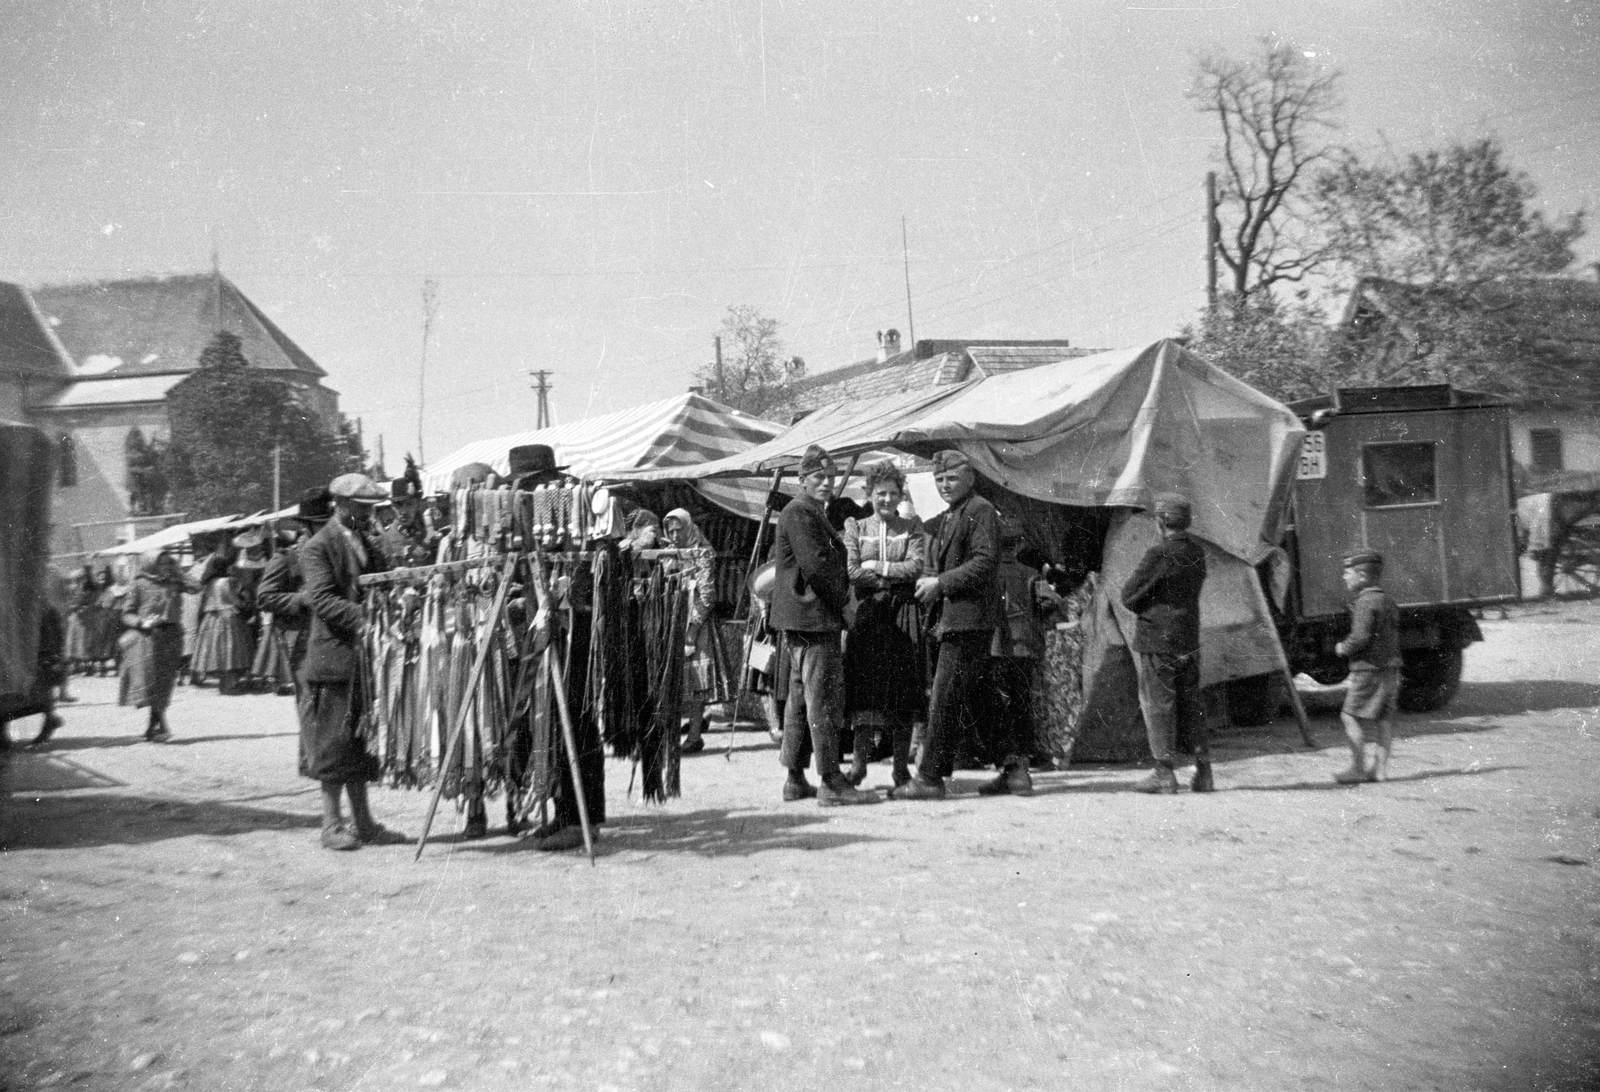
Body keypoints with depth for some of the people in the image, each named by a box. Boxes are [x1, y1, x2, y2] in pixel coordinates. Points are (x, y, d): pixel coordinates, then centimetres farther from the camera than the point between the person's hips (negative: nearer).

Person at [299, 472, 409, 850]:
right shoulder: (318, 547, -7)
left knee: (360, 742, 11)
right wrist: (361, 618, -30)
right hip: (334, 657, -7)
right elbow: (321, 597, -18)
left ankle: (364, 822, 17)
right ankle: (332, 825, 8)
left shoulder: (367, 545, 18)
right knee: (333, 743, 0)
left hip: (366, 657, 7)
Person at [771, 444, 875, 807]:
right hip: (814, 615, -11)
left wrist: (842, 592, 9)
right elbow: (816, 565, -20)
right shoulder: (799, 512, -12)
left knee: (801, 697, 13)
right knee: (824, 699, -9)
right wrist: (843, 599, -10)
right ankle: (831, 783, -7)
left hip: (801, 618, 11)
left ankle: (795, 779, 19)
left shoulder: (815, 512, 21)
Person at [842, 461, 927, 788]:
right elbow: (851, 571, -2)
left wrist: (876, 567, -8)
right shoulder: (855, 527, 9)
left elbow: (917, 566, -5)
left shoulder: (912, 528, 10)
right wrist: (895, 576, -7)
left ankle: (901, 764, 7)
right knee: (865, 687, -4)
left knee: (903, 688, 0)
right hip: (867, 614, 0)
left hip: (903, 615, 0)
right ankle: (859, 760, 4)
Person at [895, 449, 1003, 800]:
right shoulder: (947, 518, 22)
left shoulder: (981, 511, -6)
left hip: (969, 619, -10)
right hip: (949, 620, 10)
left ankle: (929, 778, -6)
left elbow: (985, 563, -16)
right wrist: (928, 582, 8)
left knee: (943, 702, -9)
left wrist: (941, 583, -16)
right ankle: (1013, 765, 18)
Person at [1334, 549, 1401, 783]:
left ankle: (1357, 768, -1)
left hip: (1369, 668, -9)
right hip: (1390, 667, 9)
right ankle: (1380, 768, 13)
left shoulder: (1365, 603, -16)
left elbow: (1360, 637, -24)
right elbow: (1394, 635, 19)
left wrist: (1343, 648, -8)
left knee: (1351, 716, -2)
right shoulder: (1387, 600, 14)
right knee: (1384, 719, 10)